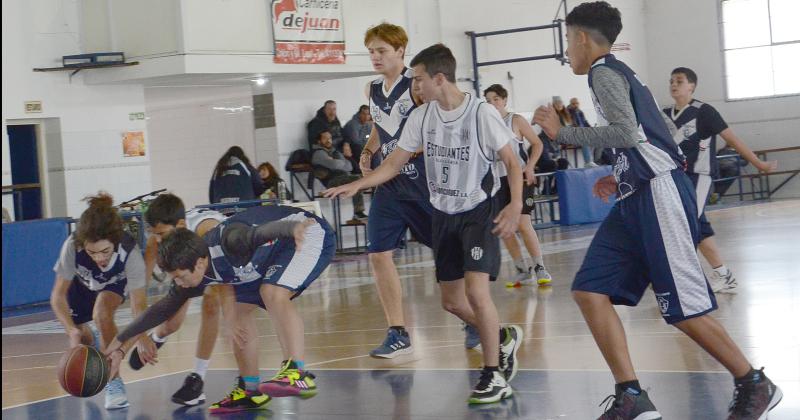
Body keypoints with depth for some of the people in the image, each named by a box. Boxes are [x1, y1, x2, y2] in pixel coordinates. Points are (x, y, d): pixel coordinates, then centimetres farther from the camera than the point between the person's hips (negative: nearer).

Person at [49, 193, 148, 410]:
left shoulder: (130, 251, -42)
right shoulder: (72, 246, -42)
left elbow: (138, 303, -39)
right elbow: (58, 295, -35)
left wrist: (142, 336, -54)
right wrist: (72, 330, -50)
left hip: (114, 284, -1)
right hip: (79, 284, 2)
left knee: (102, 313, -30)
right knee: (81, 337, 8)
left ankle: (114, 381, -16)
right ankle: (91, 339, 47)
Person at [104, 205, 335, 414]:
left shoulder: (229, 241, -34)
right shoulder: (195, 274, -8)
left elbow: (262, 233, -52)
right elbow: (166, 307, 5)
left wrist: (295, 227, -73)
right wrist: (121, 342, 8)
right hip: (272, 255, 8)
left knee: (273, 293, -30)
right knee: (240, 309, 2)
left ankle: (298, 373, -36)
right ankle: (250, 390, 8)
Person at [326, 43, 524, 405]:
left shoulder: (481, 113, -17)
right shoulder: (421, 116, -1)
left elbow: (511, 162, -11)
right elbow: (395, 162, 6)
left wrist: (516, 204, -26)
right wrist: (356, 185, -5)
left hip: (480, 212, -6)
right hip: (444, 213, 6)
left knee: (476, 291, -20)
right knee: (451, 301, 9)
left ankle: (494, 375, -7)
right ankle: (504, 339, 35)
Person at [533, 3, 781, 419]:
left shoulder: (603, 73, -8)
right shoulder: (618, 72, 22)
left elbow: (628, 134, -23)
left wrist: (562, 132, -15)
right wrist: (620, 177, 30)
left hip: (659, 195, -10)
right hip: (636, 199, 10)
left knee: (683, 308, -6)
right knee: (589, 289, -1)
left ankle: (754, 385, 9)